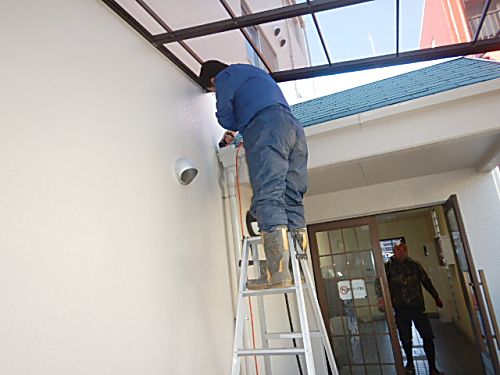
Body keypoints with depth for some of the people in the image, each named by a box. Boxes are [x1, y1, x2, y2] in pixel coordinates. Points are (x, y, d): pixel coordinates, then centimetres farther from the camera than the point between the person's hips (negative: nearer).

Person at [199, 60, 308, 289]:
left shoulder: (225, 76, 17)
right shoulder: (257, 73, 40)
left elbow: (226, 118, 8)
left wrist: (238, 127, 28)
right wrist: (243, 129, 42)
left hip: (266, 125, -8)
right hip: (294, 127, 8)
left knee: (268, 197, -17)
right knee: (292, 200, 1)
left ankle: (278, 273, -26)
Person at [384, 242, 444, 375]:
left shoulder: (414, 264, 5)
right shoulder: (388, 266, -1)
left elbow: (426, 281, 13)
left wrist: (436, 297, 16)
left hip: (417, 306, 1)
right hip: (400, 308, -1)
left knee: (428, 336, -2)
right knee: (405, 338, 9)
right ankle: (410, 363, 32)